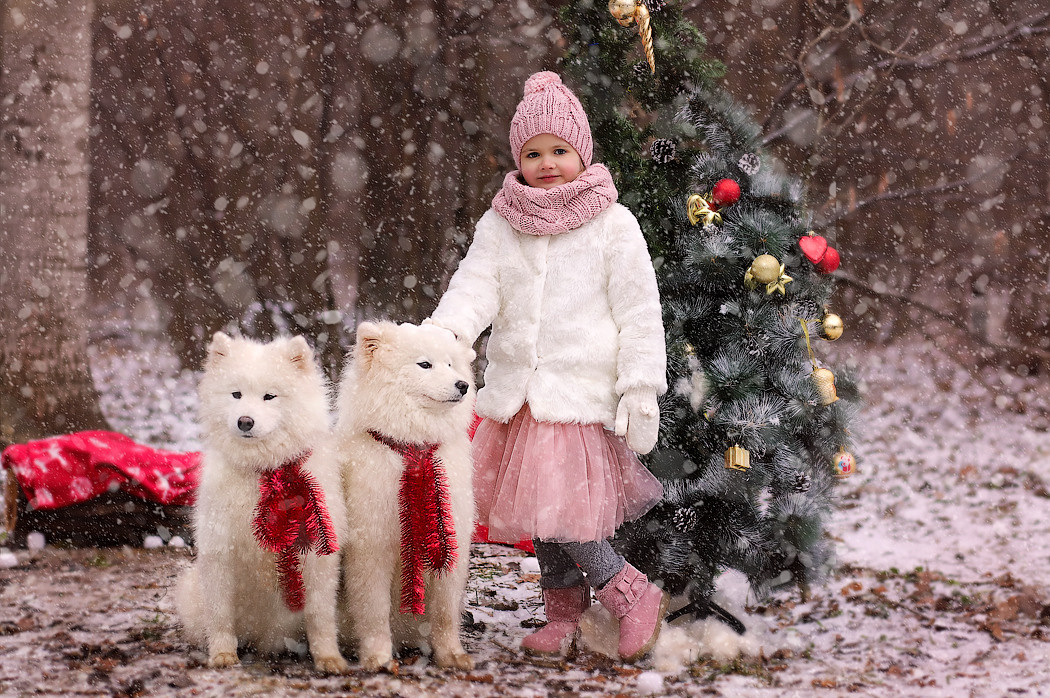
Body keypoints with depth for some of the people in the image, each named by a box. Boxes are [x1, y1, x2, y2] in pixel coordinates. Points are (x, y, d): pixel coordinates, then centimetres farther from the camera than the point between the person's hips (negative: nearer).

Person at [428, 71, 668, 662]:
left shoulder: (612, 224, -1)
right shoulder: (501, 224, 10)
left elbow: (639, 313, -2)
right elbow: (477, 283, -3)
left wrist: (640, 392, -9)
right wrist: (445, 331, -25)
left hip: (582, 392, -5)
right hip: (518, 389, 5)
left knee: (562, 509, -14)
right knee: (540, 509, 10)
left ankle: (635, 596, 3)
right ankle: (563, 613, 25)